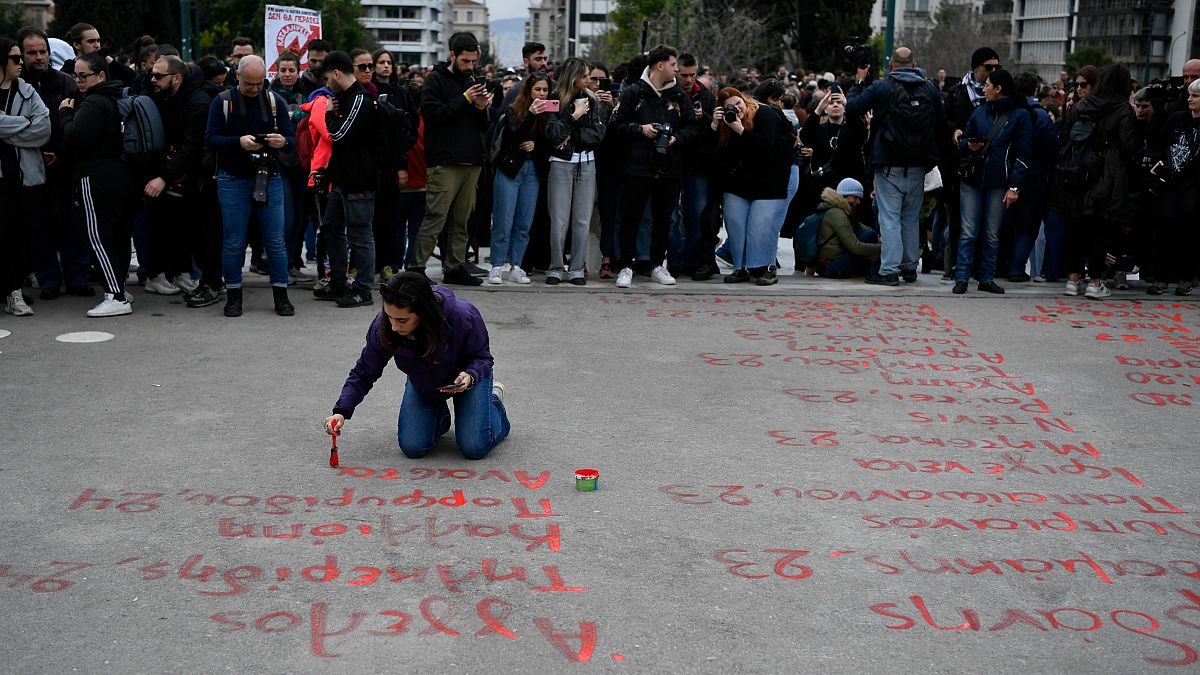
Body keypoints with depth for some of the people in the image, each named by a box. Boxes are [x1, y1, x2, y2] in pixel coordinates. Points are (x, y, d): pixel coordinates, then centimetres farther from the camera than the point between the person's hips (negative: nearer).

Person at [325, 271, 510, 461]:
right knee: (412, 447, -11)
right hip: (423, 386, 3)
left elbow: (481, 357, -19)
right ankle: (440, 418, 24)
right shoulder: (383, 326, -31)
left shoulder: (463, 316, -38)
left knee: (474, 448, -13)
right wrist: (341, 411, -30)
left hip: (466, 377, -2)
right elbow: (364, 373, -17)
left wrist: (470, 376, -42)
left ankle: (494, 401, 20)